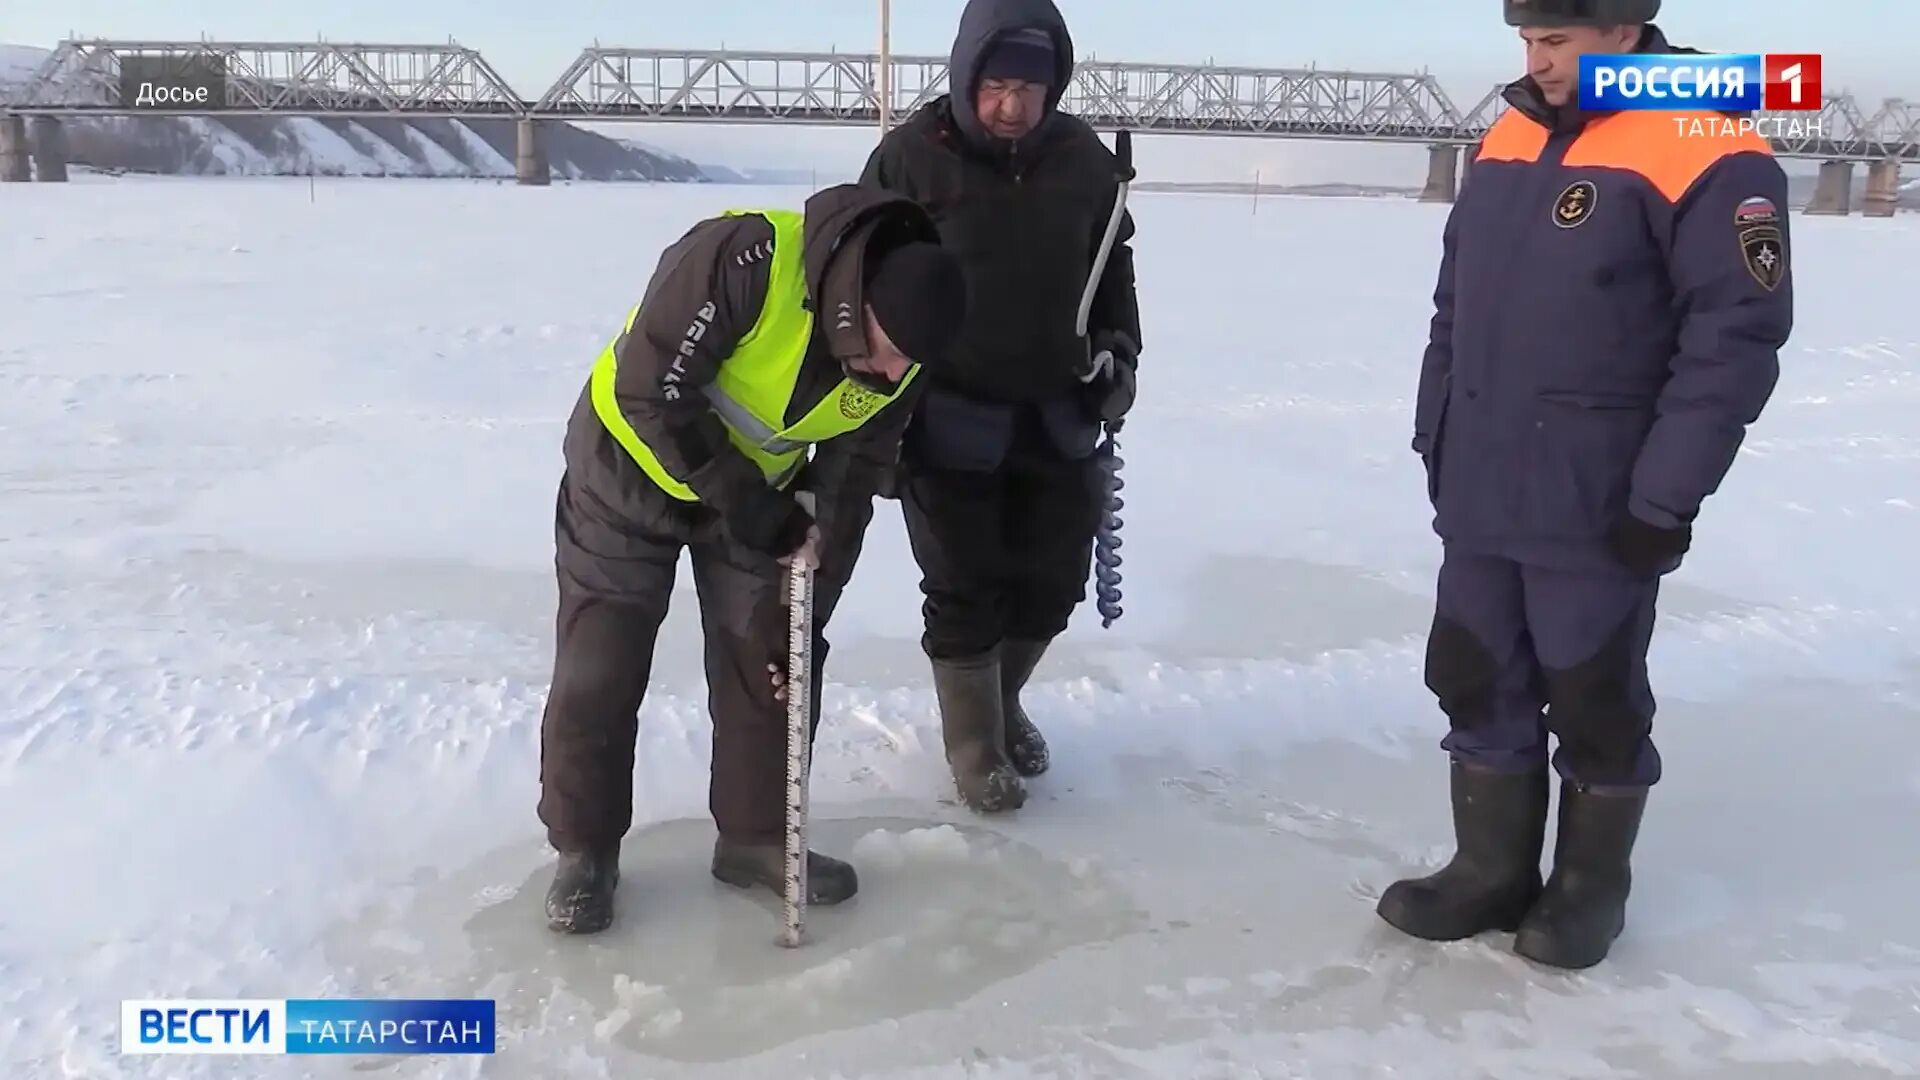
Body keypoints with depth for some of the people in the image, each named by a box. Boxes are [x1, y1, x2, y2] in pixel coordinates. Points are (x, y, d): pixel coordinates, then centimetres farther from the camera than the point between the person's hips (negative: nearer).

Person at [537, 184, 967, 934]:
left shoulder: (898, 364, -16)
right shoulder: (745, 257, -36)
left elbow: (848, 489, -8)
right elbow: (648, 391, -30)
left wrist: (803, 609, -11)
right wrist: (737, 498, -29)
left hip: (762, 488, 5)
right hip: (632, 467, -4)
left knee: (770, 660, 5)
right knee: (599, 669, 1)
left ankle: (758, 836, 22)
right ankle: (583, 848, 18)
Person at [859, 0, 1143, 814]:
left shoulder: (1084, 159, 1)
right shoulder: (910, 157, -11)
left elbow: (1113, 265, 16)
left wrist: (1119, 350, 4)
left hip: (1056, 417, 4)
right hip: (949, 418, -4)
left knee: (1052, 579, 12)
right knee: (964, 591, 2)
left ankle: (1001, 702, 38)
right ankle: (973, 743, 22)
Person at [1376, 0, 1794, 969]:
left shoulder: (1705, 155, -13)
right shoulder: (1507, 140, 9)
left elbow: (1735, 338, -15)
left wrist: (1664, 499, -16)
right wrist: (1434, 442, 14)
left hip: (1598, 509, -6)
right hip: (1479, 497, 7)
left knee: (1592, 703, 8)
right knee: (1477, 686, 13)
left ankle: (1591, 885, 27)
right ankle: (1492, 869, 29)